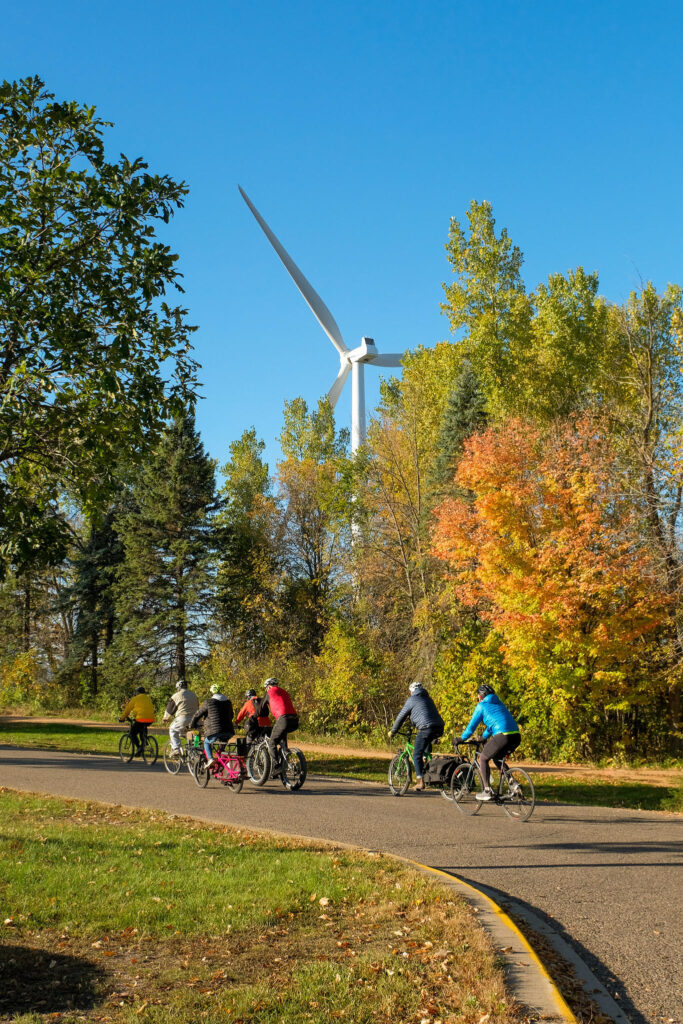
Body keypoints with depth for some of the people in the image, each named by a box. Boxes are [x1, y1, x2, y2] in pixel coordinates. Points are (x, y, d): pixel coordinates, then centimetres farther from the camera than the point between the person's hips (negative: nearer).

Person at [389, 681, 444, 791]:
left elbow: (401, 717, 11)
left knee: (417, 755, 1)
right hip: (439, 728, 7)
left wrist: (392, 731, 22)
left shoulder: (411, 700, 9)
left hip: (426, 728, -7)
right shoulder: (428, 698, 28)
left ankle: (420, 781, -7)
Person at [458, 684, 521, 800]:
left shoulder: (481, 706, 8)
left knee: (483, 758, 11)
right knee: (497, 758, 29)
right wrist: (483, 737, 51)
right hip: (517, 736, 7)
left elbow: (472, 726, 10)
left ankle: (487, 791, 5)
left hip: (503, 736, -7)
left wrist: (461, 739, 24)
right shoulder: (498, 703, 29)